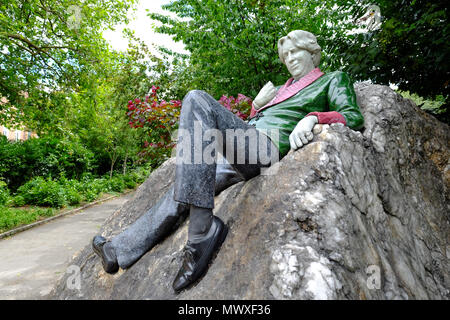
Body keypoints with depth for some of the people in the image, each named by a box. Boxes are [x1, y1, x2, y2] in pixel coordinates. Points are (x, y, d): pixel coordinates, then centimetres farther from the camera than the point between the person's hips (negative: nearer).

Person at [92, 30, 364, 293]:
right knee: (183, 188, -2)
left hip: (266, 148, -8)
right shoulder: (283, 88, 37)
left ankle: (202, 229, -31)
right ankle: (120, 250, 11)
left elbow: (354, 117, 3)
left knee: (197, 100, -26)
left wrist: (313, 117, -15)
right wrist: (257, 105, 15)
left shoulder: (333, 79, 19)